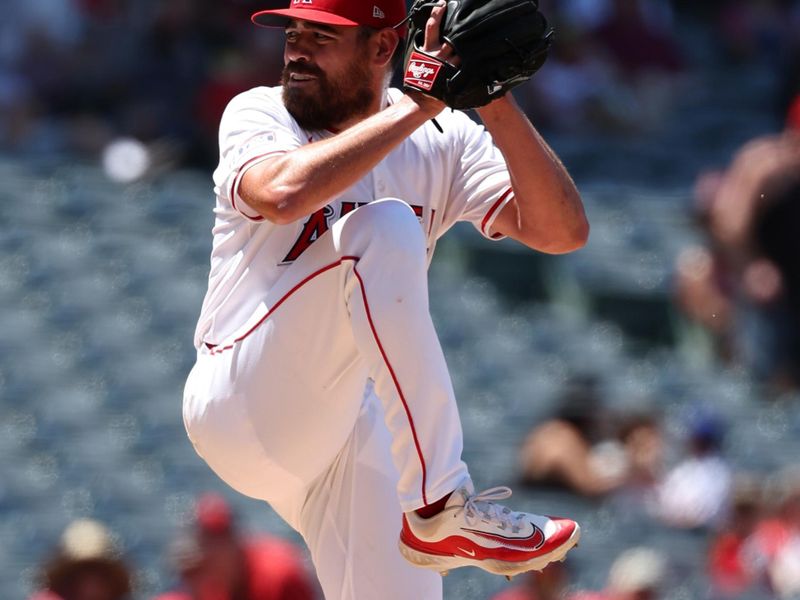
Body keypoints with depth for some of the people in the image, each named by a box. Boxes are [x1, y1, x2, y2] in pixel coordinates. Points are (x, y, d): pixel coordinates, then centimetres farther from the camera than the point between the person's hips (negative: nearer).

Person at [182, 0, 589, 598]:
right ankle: (440, 508, -29)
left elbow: (561, 230, -7)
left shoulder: (444, 140, 6)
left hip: (356, 429, 4)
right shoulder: (258, 115, -3)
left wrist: (495, 104, -17)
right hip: (243, 407, -4)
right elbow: (284, 193, -27)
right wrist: (418, 107, -24)